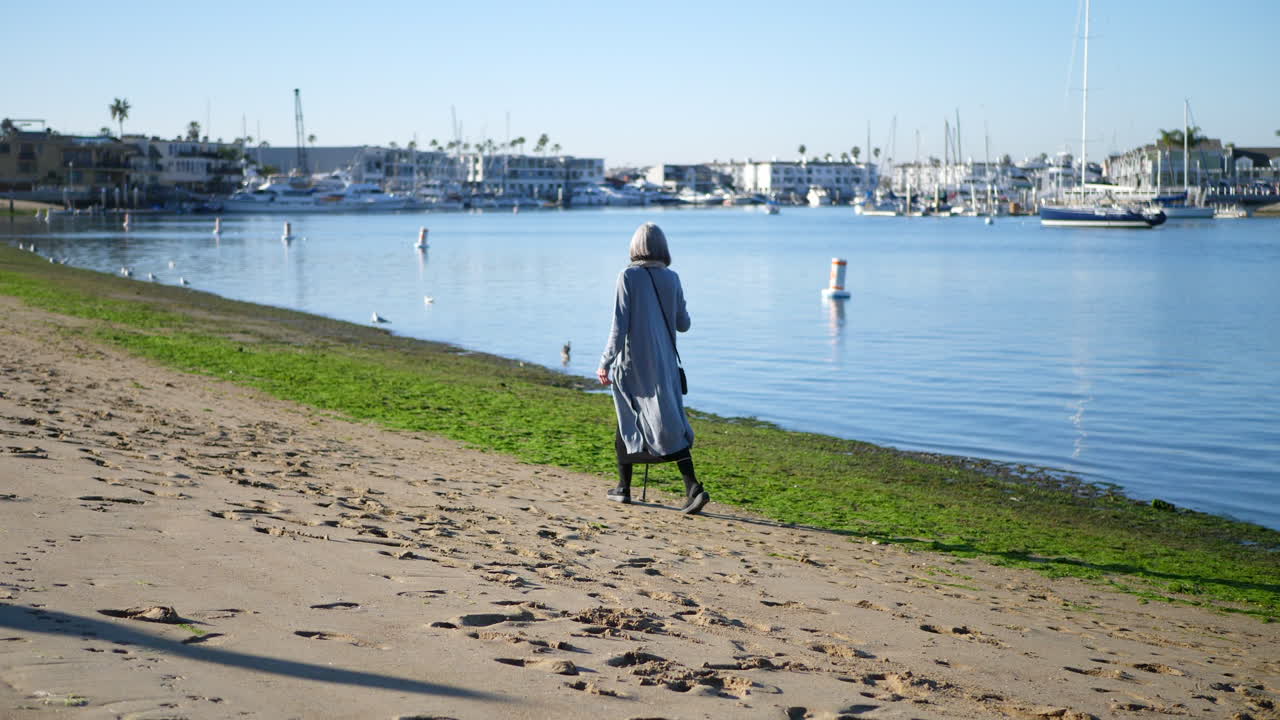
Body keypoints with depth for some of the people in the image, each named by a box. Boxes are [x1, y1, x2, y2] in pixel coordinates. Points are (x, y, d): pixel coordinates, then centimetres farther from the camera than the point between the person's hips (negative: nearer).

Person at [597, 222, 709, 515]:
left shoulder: (629, 276, -10)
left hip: (633, 362, -3)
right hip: (664, 362, 3)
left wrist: (606, 362, -10)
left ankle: (624, 486, 21)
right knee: (671, 424, 5)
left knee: (627, 422, 13)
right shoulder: (671, 279, 2)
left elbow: (620, 324, -14)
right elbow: (683, 324, 9)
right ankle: (693, 487, -10)